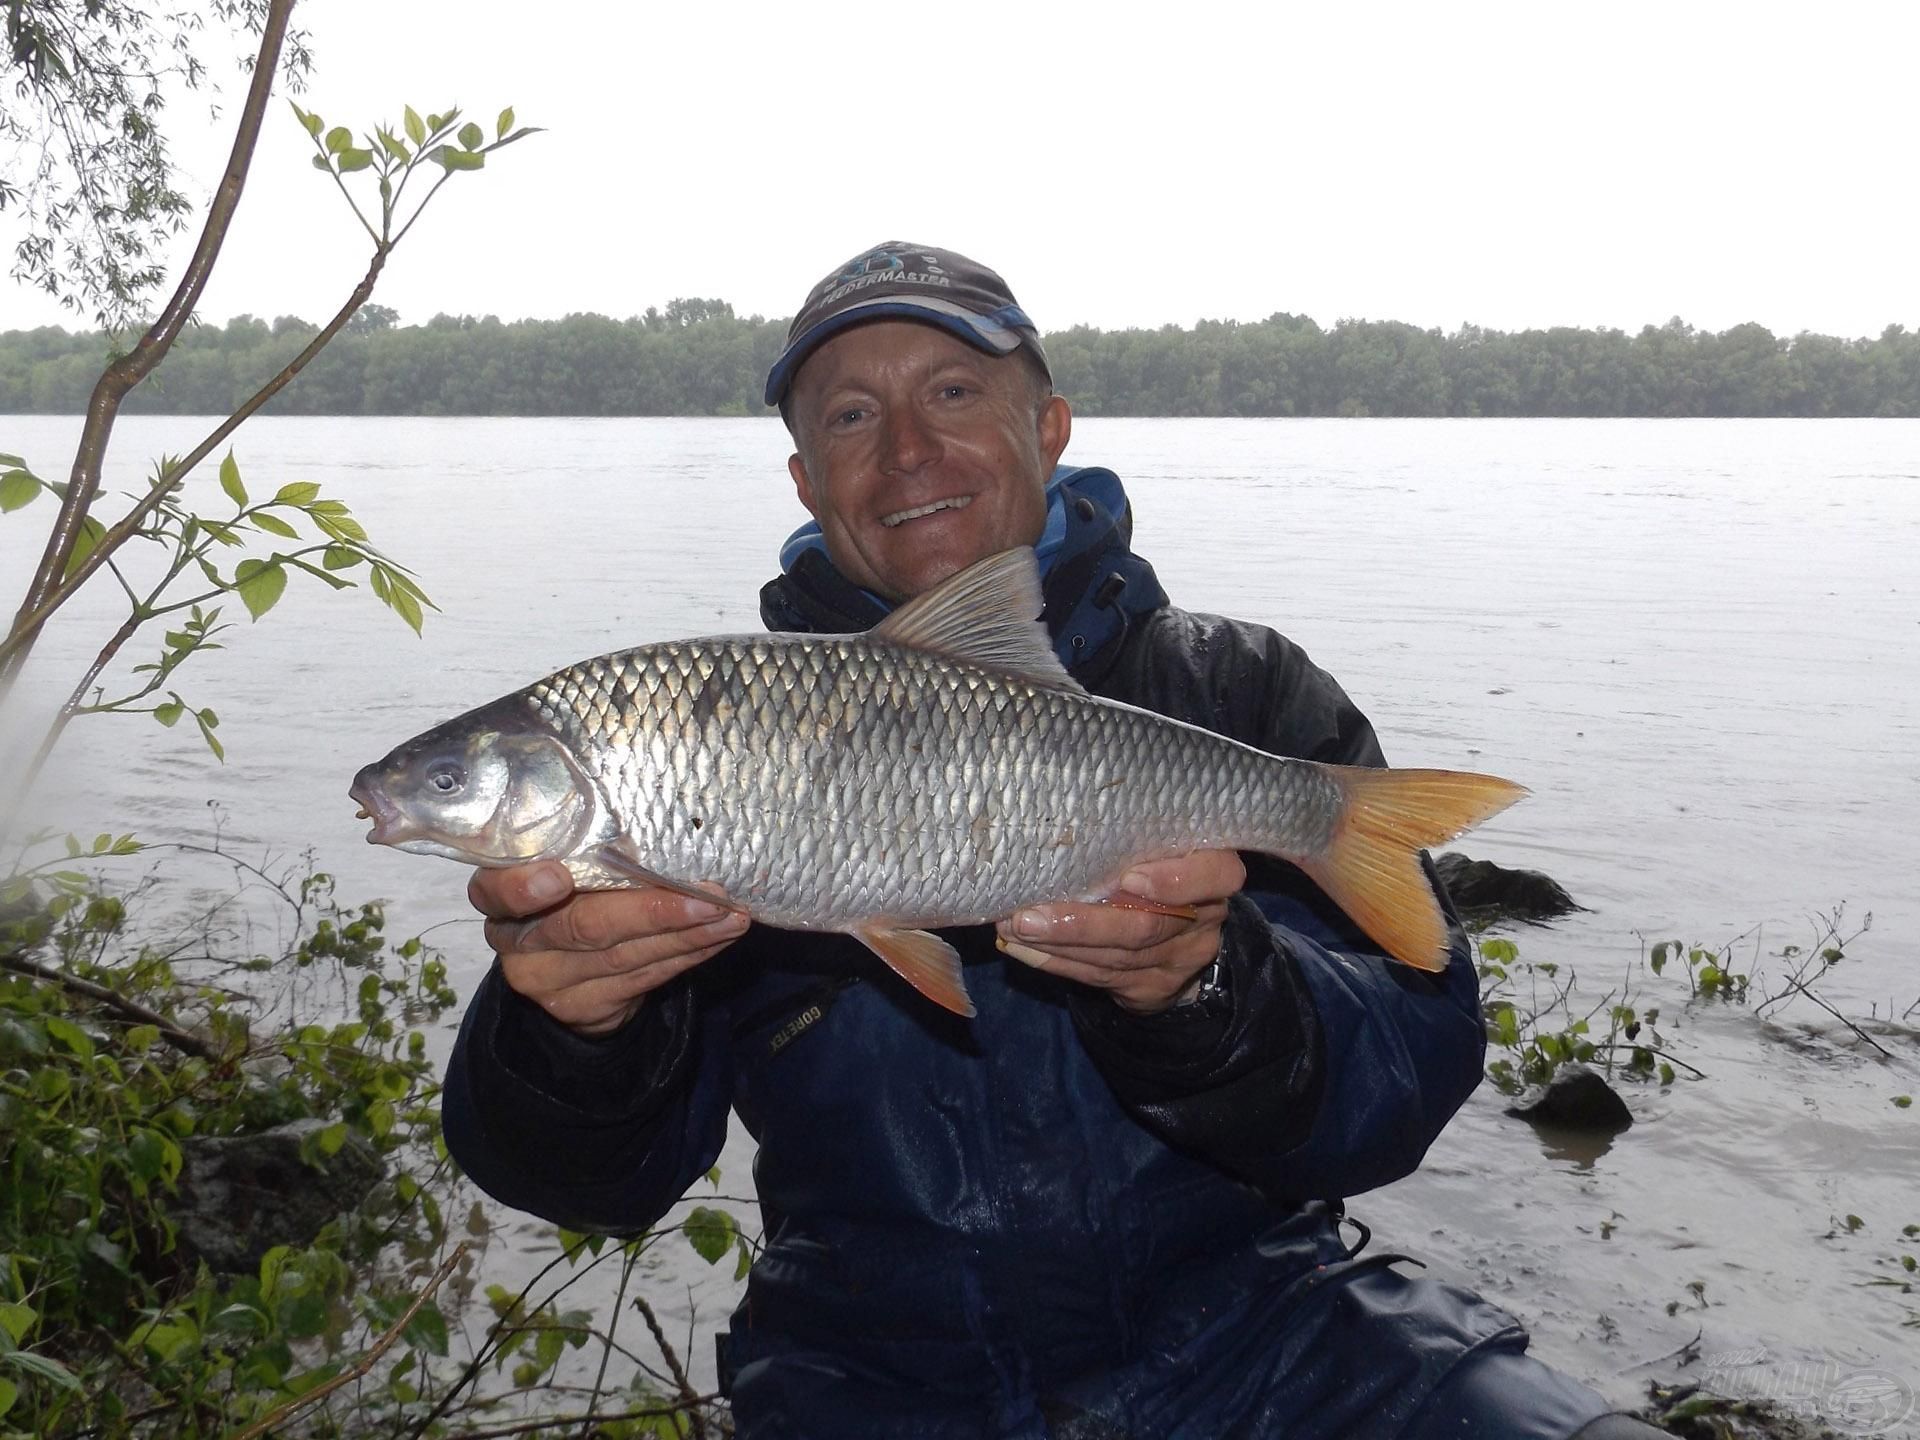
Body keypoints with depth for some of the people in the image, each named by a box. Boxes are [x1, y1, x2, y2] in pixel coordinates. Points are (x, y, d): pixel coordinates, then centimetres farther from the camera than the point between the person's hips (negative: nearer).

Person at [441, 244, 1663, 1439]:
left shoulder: (1244, 696, 0)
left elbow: (1411, 1072, -9)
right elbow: (596, 1179, -4)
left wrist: (1204, 993, -29)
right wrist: (573, 1026, -26)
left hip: (1247, 1320, -1)